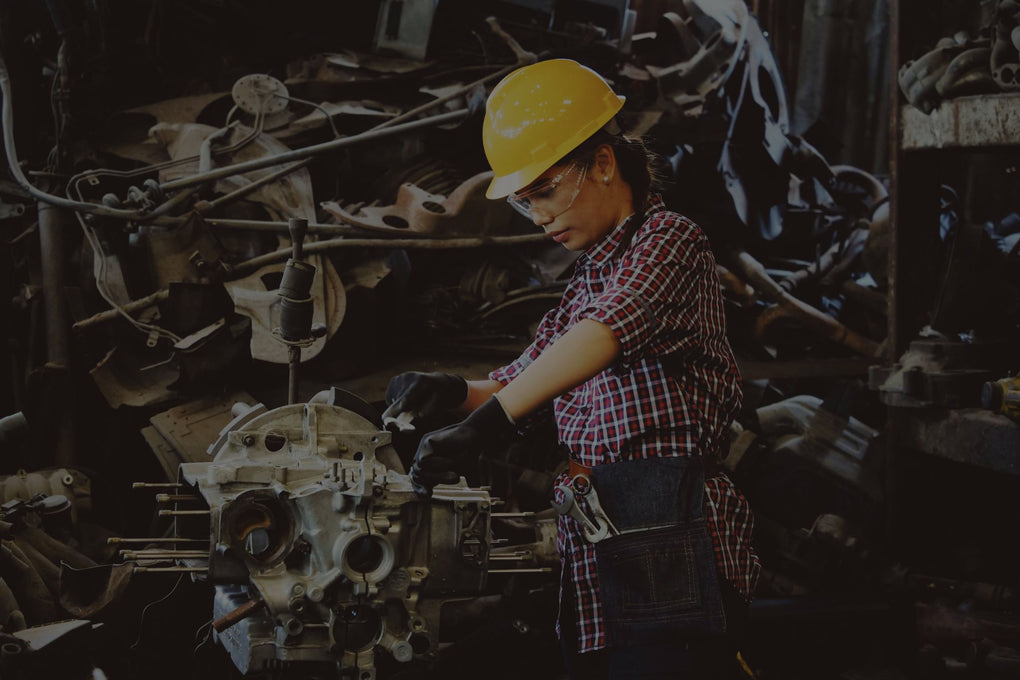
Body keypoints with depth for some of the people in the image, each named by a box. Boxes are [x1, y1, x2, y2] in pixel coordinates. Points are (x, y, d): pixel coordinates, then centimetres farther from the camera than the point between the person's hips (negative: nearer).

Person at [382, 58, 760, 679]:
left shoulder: (668, 239, -5)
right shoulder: (589, 278, 23)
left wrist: (489, 422, -35)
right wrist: (453, 391, 4)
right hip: (596, 560, 8)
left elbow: (604, 333, -24)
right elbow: (525, 380, 27)